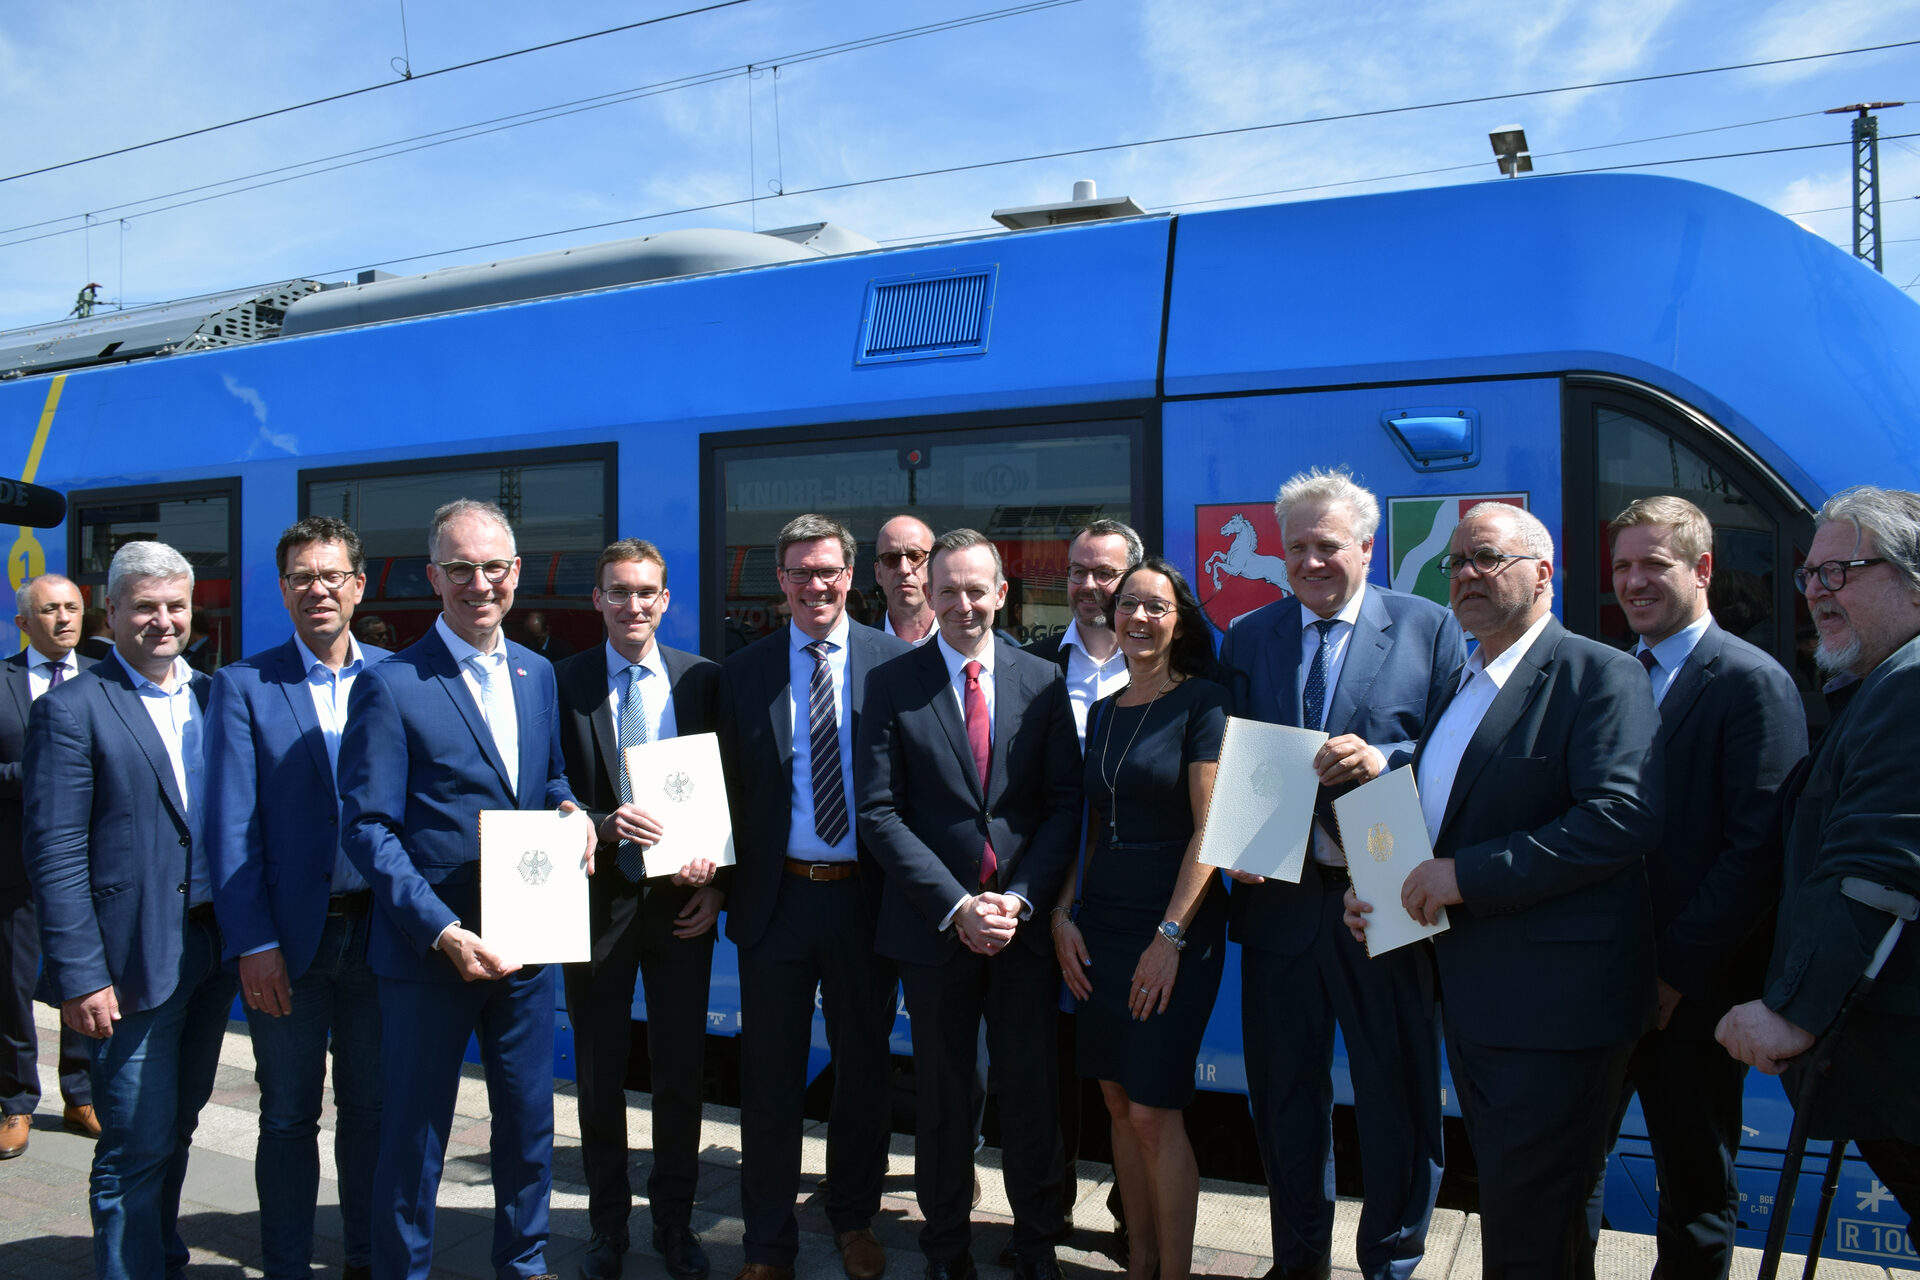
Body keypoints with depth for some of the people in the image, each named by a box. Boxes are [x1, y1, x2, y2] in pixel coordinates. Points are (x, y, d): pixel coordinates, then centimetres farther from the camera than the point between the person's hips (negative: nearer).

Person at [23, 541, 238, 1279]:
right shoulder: (72, 710, -7)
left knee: (177, 1129, 20)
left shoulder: (214, 698, 10)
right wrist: (81, 975, -16)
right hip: (136, 958, -6)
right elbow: (55, 856, -11)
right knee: (138, 1147, 2)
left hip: (214, 945, 6)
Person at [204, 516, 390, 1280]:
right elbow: (230, 825, -5)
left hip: (375, 927, 2)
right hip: (287, 934, -2)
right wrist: (252, 943, -11)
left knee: (371, 1107, 13)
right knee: (289, 1116, 10)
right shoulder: (243, 686, -2)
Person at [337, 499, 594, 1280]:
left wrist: (568, 809, -4)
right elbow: (368, 829, -14)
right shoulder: (390, 686, -11)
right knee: (415, 1131, 9)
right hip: (430, 950, -5)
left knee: (529, 1118, 18)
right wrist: (443, 932, -21)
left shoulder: (537, 674, 8)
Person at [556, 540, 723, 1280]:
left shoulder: (703, 680, 0)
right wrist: (604, 824, -23)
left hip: (682, 899, 1)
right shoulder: (561, 684, -3)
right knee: (599, 1073, 12)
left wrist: (717, 881, -6)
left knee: (682, 1068, 10)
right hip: (597, 899, -1)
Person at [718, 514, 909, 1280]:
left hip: (864, 898, 0)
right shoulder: (745, 671, 3)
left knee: (864, 1070, 15)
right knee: (770, 1080, 10)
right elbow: (732, 790, 4)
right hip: (777, 897, 1)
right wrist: (723, 881, -3)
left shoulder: (893, 662, -2)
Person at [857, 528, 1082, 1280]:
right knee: (942, 1096, 11)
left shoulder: (1043, 681, 4)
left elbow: (1065, 802, 1)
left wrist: (1021, 899, -10)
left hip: (1025, 923, 1)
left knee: (1032, 1091, 9)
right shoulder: (892, 685, -1)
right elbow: (880, 812, -5)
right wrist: (955, 906, -12)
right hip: (935, 927, -1)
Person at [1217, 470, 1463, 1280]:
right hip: (1279, 899, 3)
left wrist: (1386, 759, -23)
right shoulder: (1246, 638, 8)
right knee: (1283, 1093, 15)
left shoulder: (1430, 629, -1)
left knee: (1398, 1093, 10)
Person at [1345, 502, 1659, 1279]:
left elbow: (1623, 816, -23)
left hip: (1553, 1001, -8)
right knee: (1504, 1194, 20)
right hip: (1473, 997, 8)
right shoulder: (1457, 686, 17)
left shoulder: (1599, 674, -10)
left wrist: (1469, 873, -23)